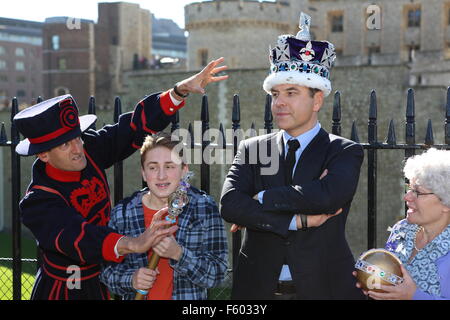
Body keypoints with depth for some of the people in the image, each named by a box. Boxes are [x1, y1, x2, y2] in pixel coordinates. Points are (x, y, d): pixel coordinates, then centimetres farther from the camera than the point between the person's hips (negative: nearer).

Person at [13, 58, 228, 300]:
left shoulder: (88, 150, -8)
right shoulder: (37, 202, -26)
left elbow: (136, 126, -7)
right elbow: (78, 237, -42)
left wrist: (181, 91, -18)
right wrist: (132, 244, -59)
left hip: (101, 283, 6)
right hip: (63, 291, -6)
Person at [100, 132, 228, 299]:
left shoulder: (205, 208, -10)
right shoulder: (122, 213, -8)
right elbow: (108, 269, 0)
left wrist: (178, 254, -25)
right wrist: (131, 279, -19)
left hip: (190, 296, 0)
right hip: (138, 296, 0)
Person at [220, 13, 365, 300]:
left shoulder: (345, 152, -3)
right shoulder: (251, 150, 3)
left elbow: (329, 195, -23)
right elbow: (229, 205, -12)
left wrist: (262, 199, -14)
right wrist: (299, 220, -18)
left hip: (324, 286, -1)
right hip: (258, 287, 2)